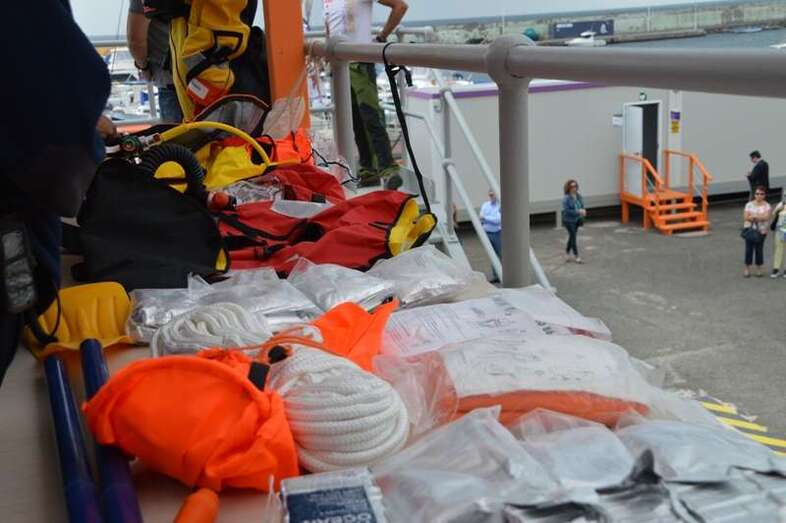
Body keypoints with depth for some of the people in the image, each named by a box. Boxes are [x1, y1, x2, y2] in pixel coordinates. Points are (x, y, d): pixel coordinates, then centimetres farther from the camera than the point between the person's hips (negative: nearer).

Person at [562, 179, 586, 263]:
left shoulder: (578, 196, 0)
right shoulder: (566, 198, -19)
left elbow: (582, 206, 7)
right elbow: (567, 210, -22)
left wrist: (583, 211, -17)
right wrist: (578, 212, -27)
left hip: (576, 220, 6)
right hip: (569, 221, -6)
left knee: (572, 237, 15)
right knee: (573, 237, -3)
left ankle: (567, 254, 30)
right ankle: (576, 257, 3)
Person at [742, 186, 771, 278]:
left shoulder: (767, 206, -1)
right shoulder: (749, 205, 0)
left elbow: (766, 217, -16)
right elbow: (746, 217, -8)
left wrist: (753, 216, -18)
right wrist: (760, 217, -16)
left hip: (761, 231, -1)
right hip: (749, 230, 1)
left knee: (759, 249, 6)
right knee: (749, 249, 3)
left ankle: (758, 269, 17)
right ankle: (747, 269, 12)